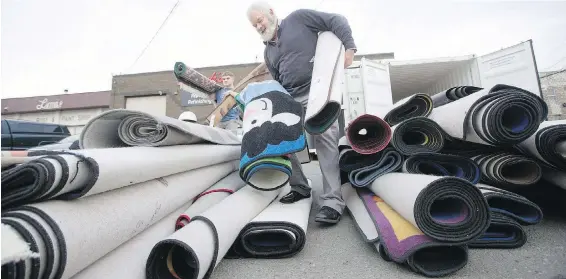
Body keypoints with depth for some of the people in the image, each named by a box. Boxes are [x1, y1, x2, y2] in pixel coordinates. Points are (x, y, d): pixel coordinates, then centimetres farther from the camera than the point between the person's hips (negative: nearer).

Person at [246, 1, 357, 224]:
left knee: (325, 140, -17)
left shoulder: (298, 18, 7)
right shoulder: (268, 52, 22)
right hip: (291, 98, 7)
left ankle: (333, 201, -12)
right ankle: (300, 187, 14)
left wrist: (348, 47, -11)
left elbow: (336, 21, 2)